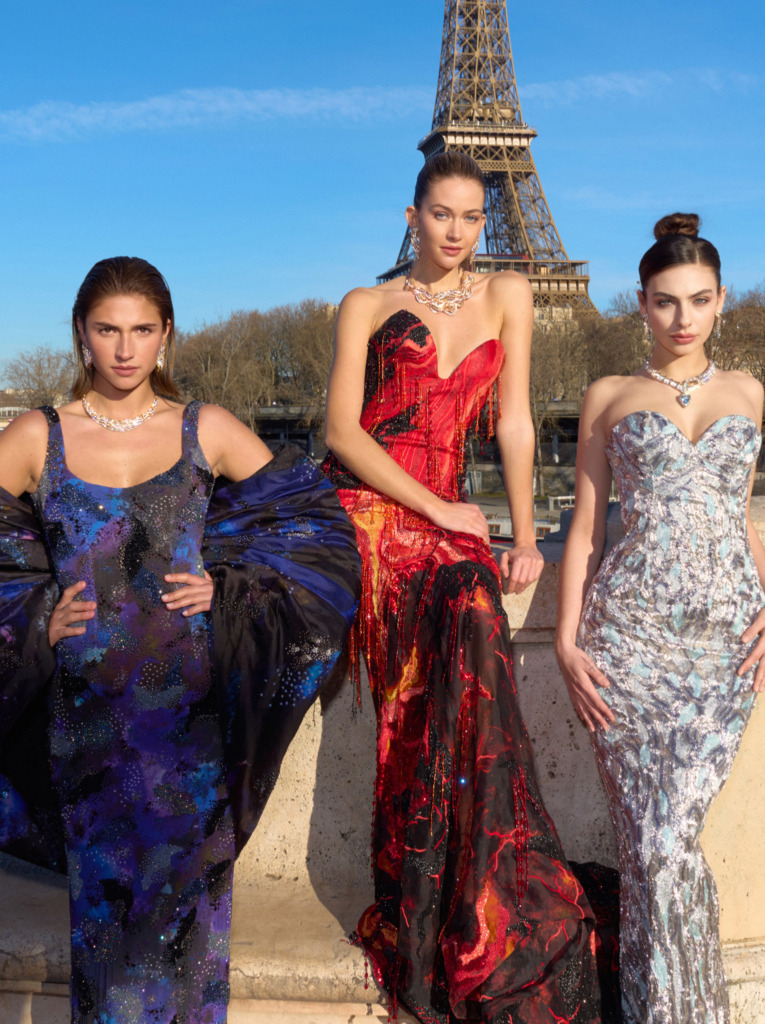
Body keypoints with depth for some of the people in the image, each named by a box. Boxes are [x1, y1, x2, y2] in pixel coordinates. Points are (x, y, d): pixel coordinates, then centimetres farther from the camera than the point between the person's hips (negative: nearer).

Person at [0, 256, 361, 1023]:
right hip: (88, 717, 0)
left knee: (185, 895, 9)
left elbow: (309, 519, 8)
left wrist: (228, 591, -2)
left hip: (188, 709, 0)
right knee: (105, 898, 7)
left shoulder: (207, 431, 3)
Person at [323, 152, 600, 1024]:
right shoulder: (366, 306, 10)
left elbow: (514, 423, 12)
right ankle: (503, 923, -16)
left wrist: (525, 535, 2)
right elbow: (341, 430, 0)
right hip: (359, 509, -2)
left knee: (471, 618, -29)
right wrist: (438, 512, -8)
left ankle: (442, 926, -20)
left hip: (444, 518, 2)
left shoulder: (506, 296, 17)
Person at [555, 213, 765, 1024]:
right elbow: (585, 528, 8)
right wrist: (567, 643, -1)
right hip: (630, 629, -1)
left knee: (663, 836, -6)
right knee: (657, 841, -4)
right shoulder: (609, 398, 10)